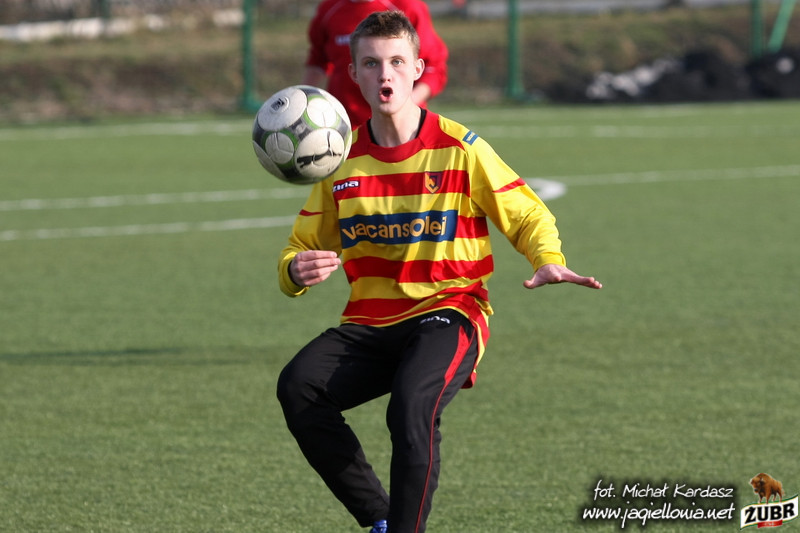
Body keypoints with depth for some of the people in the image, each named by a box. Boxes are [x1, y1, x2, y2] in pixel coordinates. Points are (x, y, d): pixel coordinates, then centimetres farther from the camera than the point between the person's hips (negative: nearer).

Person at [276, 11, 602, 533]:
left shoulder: (459, 148, -2)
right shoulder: (342, 160, 8)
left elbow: (528, 215, 3)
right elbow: (300, 250, 14)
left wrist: (549, 263, -19)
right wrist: (298, 271, -11)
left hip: (447, 312, -4)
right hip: (369, 324, 4)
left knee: (412, 406, -35)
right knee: (298, 387, -25)